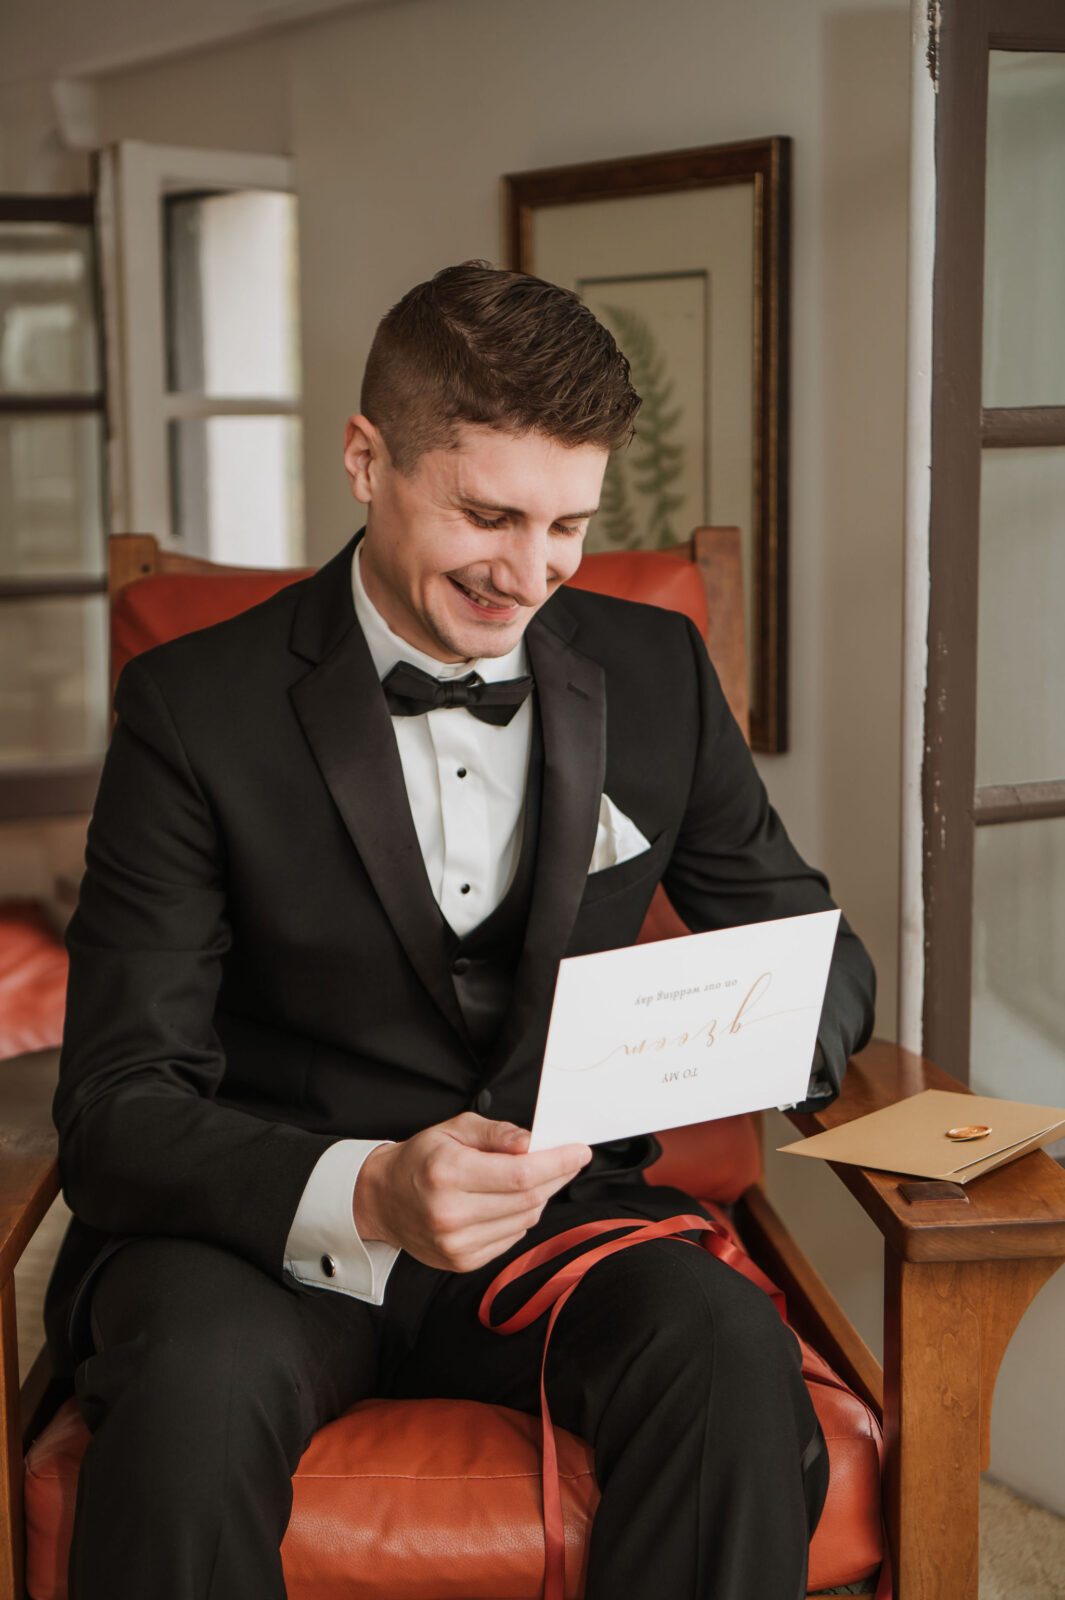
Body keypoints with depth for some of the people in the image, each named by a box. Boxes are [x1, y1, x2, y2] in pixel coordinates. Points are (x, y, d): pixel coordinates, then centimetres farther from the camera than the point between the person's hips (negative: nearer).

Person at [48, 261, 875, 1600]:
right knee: (199, 1376, -35)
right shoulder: (197, 709, -7)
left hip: (555, 1211, 3)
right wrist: (364, 1189, -32)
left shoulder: (657, 675, 5)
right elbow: (116, 1106, -12)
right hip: (261, 1226, -2)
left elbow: (815, 949, 14)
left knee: (728, 1341, -29)